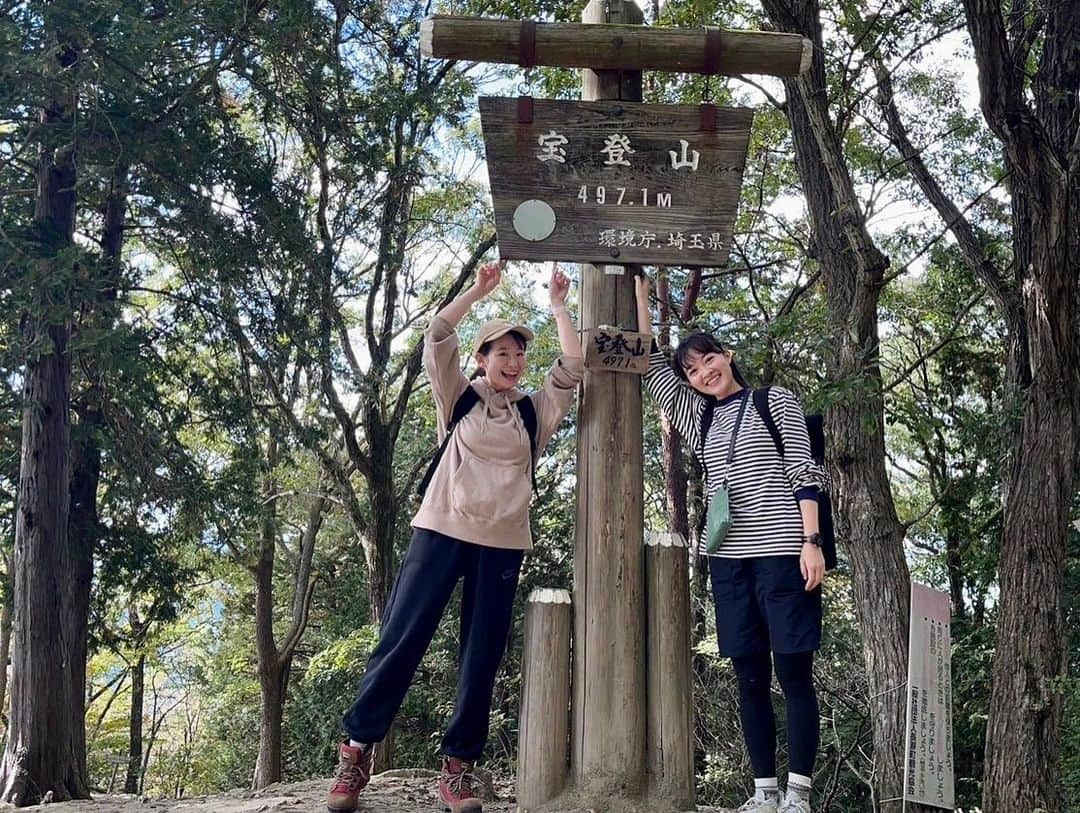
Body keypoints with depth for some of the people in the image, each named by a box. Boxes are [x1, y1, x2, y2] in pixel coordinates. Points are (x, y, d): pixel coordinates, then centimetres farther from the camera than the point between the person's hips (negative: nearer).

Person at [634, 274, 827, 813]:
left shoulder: (776, 402, 6)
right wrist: (640, 295, 14)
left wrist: (812, 541, -11)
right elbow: (650, 366, 17)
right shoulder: (698, 418, 19)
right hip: (729, 560, 5)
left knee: (793, 673, -4)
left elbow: (803, 473, -1)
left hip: (783, 552, -5)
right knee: (750, 677, 5)